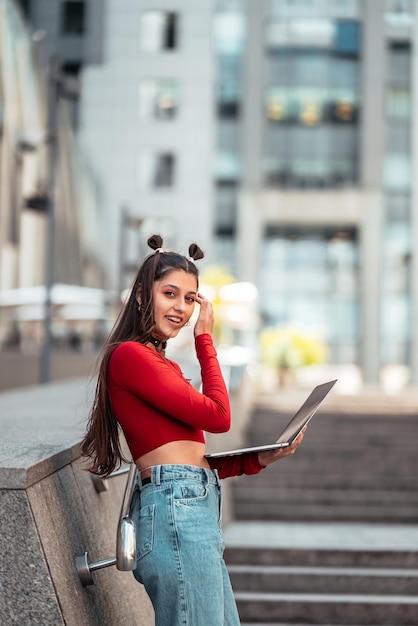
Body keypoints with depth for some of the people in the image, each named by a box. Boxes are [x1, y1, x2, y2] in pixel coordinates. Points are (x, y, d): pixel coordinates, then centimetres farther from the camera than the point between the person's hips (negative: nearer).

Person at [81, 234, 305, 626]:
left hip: (200, 515, 10)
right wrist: (205, 339, 2)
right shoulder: (129, 355, -7)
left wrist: (260, 459, 7)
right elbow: (217, 416, -8)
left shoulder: (160, 363, 22)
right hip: (175, 511, -10)